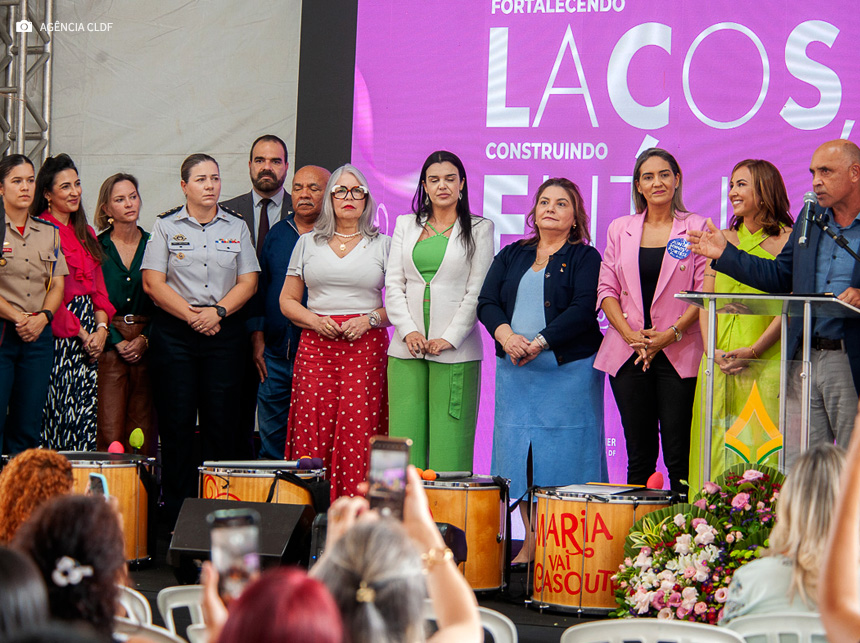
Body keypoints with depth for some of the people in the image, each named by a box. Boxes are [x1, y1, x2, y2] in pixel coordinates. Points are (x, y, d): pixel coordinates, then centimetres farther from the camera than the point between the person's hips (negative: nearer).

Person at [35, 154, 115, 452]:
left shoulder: (86, 234, 19)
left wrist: (101, 327, 0)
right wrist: (80, 333, -12)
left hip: (90, 334, 7)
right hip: (57, 334, -7)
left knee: (88, 413, 0)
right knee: (61, 412, -9)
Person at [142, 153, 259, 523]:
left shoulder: (236, 227, 12)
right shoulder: (166, 226, 6)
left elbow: (248, 281, 6)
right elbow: (153, 283, -2)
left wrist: (217, 311, -9)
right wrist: (192, 315, -10)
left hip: (225, 331, 1)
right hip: (174, 333, -1)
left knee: (222, 423, -3)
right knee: (177, 423, -2)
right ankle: (177, 516, 2)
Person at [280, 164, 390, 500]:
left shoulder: (383, 245, 11)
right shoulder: (308, 244, 15)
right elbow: (287, 301, 14)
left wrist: (370, 319, -9)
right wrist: (315, 321, -4)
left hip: (365, 345, -1)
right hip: (316, 345, 2)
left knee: (358, 432, -11)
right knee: (313, 431, -9)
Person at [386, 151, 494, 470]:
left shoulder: (479, 229, 7)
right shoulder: (406, 225, 16)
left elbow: (477, 291, 0)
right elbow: (393, 284, 10)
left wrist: (449, 338, -10)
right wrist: (408, 331, -5)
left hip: (455, 351, -3)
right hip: (407, 348, 3)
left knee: (449, 440, -6)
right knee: (405, 436, -2)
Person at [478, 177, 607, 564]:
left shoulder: (585, 258, 3)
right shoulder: (512, 255, 16)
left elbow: (583, 310, -11)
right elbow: (486, 302, 6)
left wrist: (539, 343, -18)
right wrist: (506, 335, -14)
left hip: (568, 368, -5)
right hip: (515, 369, 5)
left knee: (564, 455, -6)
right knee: (518, 451, 3)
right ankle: (530, 542, 9)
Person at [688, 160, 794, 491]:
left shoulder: (787, 240, 1)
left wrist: (753, 351, -16)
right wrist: (713, 352, -3)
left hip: (766, 363, -5)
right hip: (719, 364, 5)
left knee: (762, 448, -8)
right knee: (718, 448, 2)